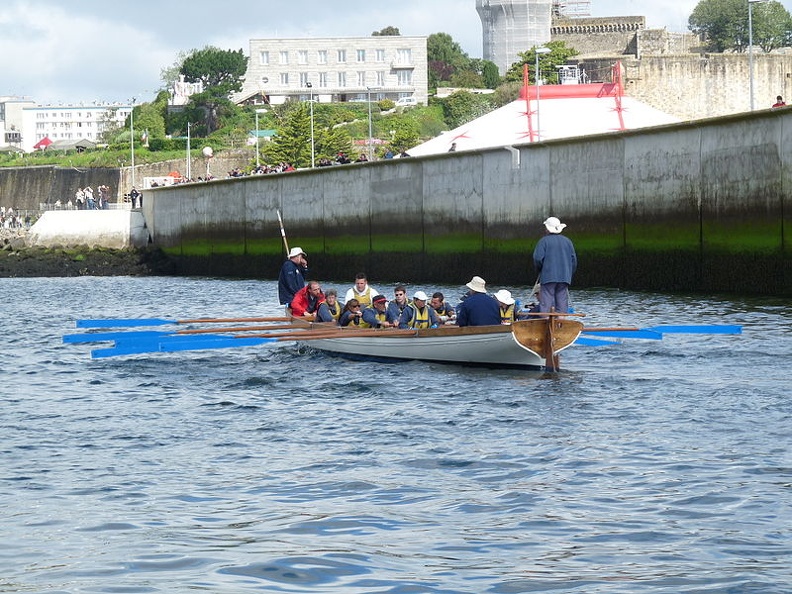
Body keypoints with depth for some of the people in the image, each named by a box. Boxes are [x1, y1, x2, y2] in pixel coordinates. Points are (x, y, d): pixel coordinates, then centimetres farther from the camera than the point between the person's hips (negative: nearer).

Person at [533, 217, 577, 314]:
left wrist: (538, 271, 8)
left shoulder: (544, 241, -2)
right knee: (562, 303, 5)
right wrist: (569, 275, 18)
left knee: (546, 303, -5)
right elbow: (574, 260, 11)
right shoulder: (567, 241, 13)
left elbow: (538, 258, -10)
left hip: (548, 277, -4)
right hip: (564, 277, 4)